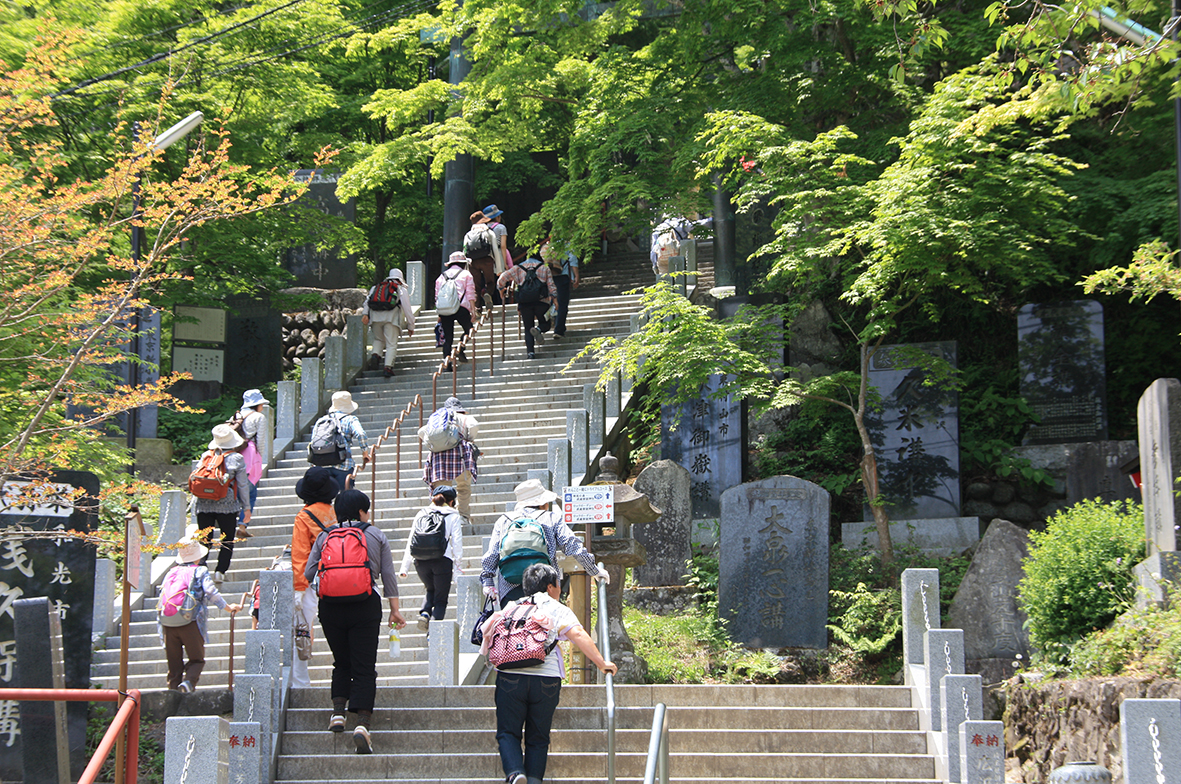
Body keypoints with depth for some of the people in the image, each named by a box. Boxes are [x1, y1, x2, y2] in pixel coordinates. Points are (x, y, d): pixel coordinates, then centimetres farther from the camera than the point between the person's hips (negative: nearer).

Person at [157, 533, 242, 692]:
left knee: (174, 662, 10)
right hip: (190, 623, -4)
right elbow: (210, 592, -6)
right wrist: (228, 607, 3)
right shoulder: (200, 571, 7)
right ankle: (188, 681, -21)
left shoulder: (171, 571, 19)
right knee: (197, 659, 5)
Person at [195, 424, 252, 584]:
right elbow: (243, 485, -1)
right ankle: (220, 572, 0)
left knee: (204, 540, 8)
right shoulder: (236, 458, -4)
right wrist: (246, 508, 7)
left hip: (204, 505, 3)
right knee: (227, 541, 8)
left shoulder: (205, 456, 5)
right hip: (227, 506, -3)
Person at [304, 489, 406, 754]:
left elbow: (308, 573, 4)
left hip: (330, 608, 2)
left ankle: (338, 711, 6)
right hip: (366, 607, -2)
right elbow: (388, 575, 5)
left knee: (342, 663, 20)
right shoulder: (376, 535, 7)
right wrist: (394, 609, 11)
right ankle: (362, 722, -16)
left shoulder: (324, 536, 8)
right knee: (364, 667, -1)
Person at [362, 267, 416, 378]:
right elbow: (407, 309, 15)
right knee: (391, 344, -1)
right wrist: (410, 326, 20)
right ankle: (388, 367, -15)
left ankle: (376, 355, -3)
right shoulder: (401, 289, 19)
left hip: (375, 316, 3)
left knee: (378, 339, 23)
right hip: (391, 317, -3)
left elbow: (368, 299, 11)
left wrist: (365, 314, 0)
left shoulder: (377, 287, 27)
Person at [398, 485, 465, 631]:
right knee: (441, 598, 7)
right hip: (442, 559, -3)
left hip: (420, 561, 3)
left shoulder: (421, 514, 16)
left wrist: (404, 567, 11)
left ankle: (425, 613, 0)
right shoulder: (453, 516, 9)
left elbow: (411, 541, 12)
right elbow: (457, 542, 1)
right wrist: (458, 567, 2)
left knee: (431, 590, 26)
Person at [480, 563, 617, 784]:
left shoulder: (511, 607, 20)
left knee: (508, 732, 4)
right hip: (546, 678, -1)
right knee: (538, 738, 10)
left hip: (510, 677, 1)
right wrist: (601, 663, -4)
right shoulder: (558, 609, 9)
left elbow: (488, 633, 23)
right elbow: (578, 635, -5)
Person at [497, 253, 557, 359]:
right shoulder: (544, 268, 15)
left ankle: (530, 351, -9)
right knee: (545, 323, 16)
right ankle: (538, 329, -19)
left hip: (524, 303, 1)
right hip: (541, 302, -1)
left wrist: (501, 289, 21)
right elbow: (551, 285, 7)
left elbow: (502, 279, 5)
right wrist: (554, 298, 12)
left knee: (528, 328, 9)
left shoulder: (518, 268, 14)